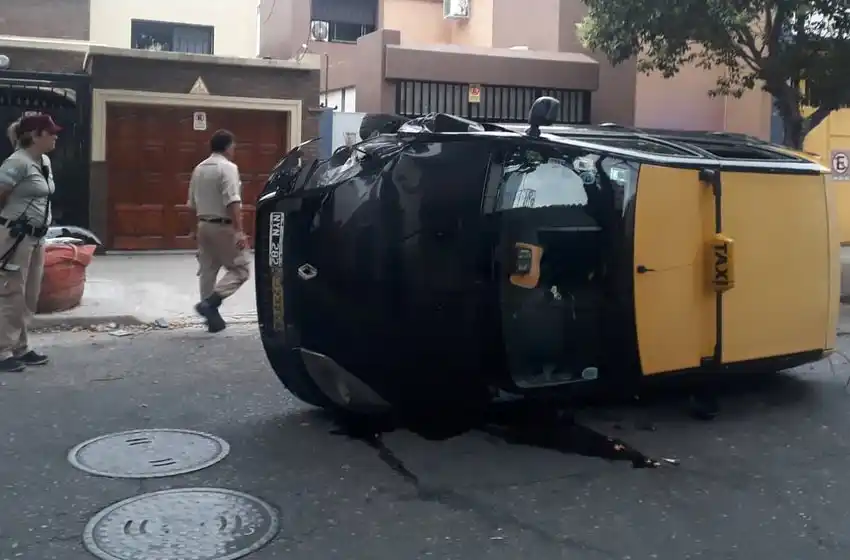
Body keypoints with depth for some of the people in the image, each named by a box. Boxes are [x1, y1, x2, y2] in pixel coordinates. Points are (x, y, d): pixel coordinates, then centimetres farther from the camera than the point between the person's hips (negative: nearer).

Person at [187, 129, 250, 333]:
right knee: (239, 269, -1)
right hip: (223, 226, -8)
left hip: (204, 225, 8)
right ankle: (210, 303, -15)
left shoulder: (199, 169, 12)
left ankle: (213, 317, 11)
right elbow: (232, 202, -22)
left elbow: (192, 203, 18)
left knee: (207, 271, 9)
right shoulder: (228, 168, -13)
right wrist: (239, 231, -24)